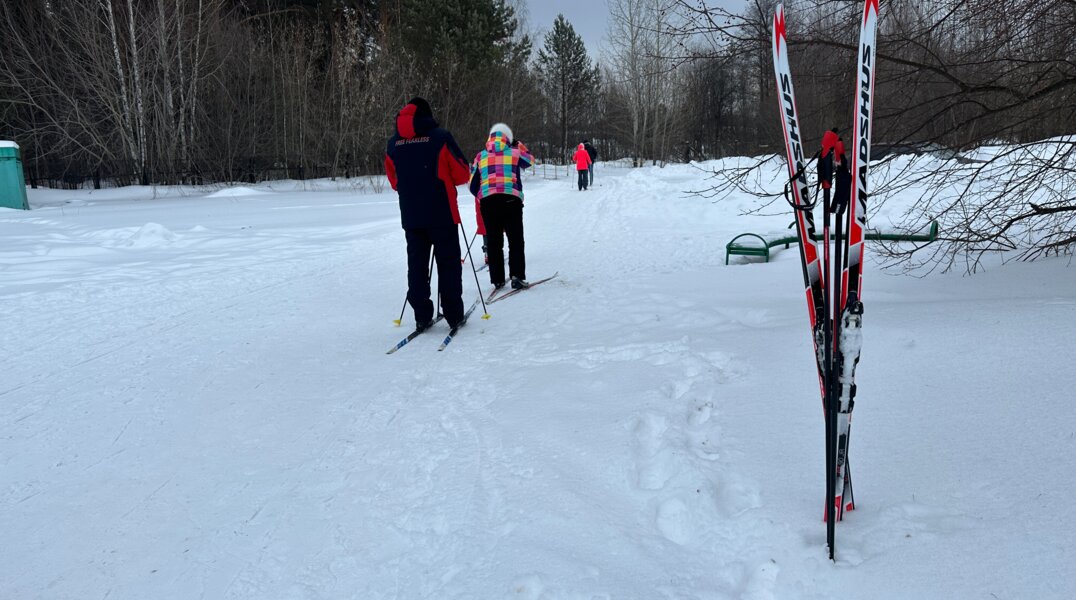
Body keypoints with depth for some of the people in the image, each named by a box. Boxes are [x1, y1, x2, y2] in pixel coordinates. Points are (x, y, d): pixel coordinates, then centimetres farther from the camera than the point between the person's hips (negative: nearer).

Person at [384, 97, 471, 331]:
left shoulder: (393, 143, 7)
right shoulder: (440, 137, -5)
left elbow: (394, 180, 15)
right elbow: (462, 174, -2)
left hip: (410, 215, 3)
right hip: (442, 214, -3)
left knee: (416, 265, 9)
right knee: (448, 264, 5)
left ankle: (422, 317, 8)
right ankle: (454, 315, 6)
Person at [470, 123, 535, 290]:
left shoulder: (480, 156, 12)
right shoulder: (514, 152, 8)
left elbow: (473, 184, 13)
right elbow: (529, 160, 30)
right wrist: (519, 145, 40)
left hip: (487, 201, 2)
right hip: (511, 199, -2)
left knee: (493, 241, 8)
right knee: (516, 240, 4)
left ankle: (497, 279, 8)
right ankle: (517, 276, -6)